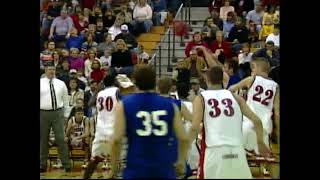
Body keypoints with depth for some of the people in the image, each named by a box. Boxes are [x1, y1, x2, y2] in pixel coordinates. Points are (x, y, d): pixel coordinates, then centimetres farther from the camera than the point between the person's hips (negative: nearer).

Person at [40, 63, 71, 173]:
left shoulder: (61, 84, 8)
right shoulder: (41, 83, 1)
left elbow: (65, 99, 15)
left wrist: (63, 112, 9)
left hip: (58, 113, 1)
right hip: (43, 113, -1)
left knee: (61, 139, -5)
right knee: (43, 139, 7)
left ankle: (66, 165, 0)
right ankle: (42, 165, 15)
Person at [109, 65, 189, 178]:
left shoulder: (124, 105, -2)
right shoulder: (170, 105, 3)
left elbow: (116, 139, -8)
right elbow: (183, 138, 3)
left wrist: (113, 167, 4)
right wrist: (181, 161, 19)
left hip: (136, 168, -1)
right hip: (164, 169, 2)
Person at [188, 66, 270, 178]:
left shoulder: (201, 98, 5)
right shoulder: (235, 97, 13)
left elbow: (195, 127, -7)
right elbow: (257, 121, 7)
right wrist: (260, 143, 20)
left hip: (213, 151, -3)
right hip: (236, 152, 3)